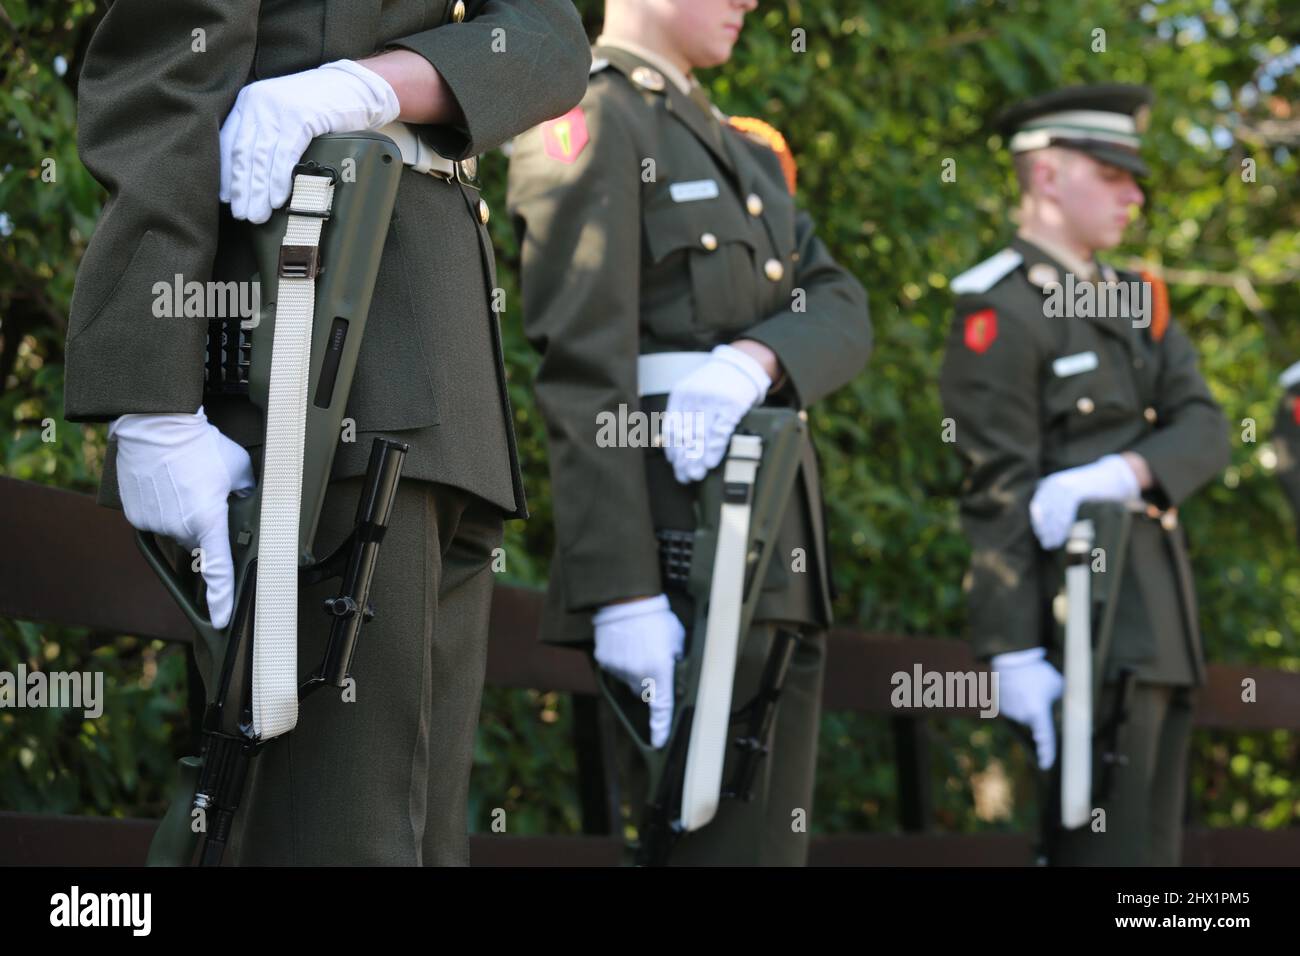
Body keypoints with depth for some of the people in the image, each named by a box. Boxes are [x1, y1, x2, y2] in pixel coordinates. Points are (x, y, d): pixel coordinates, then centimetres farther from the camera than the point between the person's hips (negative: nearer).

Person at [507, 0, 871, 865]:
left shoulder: (739, 147, 22)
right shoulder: (590, 121, -6)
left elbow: (843, 311, 9)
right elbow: (583, 373, -15)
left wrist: (755, 359, -15)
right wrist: (623, 594, -22)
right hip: (685, 555, -9)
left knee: (776, 836, 7)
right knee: (718, 839, -11)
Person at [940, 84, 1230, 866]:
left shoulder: (1138, 301, 18)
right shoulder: (1000, 311, -9)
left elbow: (1205, 428, 5)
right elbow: (998, 495, -15)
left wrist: (1126, 472, -18)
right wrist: (1015, 653, -20)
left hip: (1161, 624, 8)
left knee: (1154, 843, 10)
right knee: (1107, 844, -11)